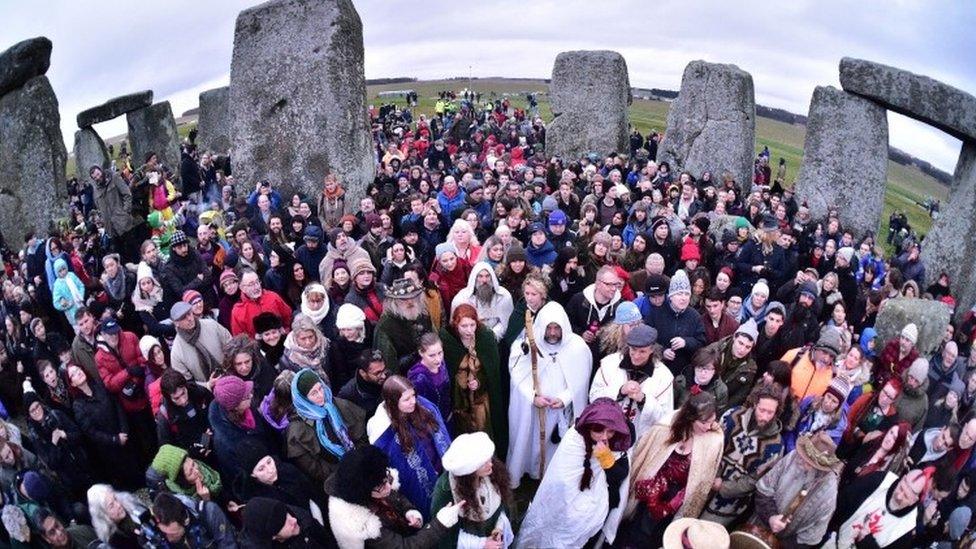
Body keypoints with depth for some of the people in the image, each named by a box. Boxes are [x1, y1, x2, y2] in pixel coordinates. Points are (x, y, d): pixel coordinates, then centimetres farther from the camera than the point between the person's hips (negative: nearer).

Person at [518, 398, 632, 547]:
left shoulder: (618, 441, -15)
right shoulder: (574, 439, -26)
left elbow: (620, 478, -16)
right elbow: (566, 484, -22)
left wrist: (606, 457, -30)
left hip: (603, 502, 3)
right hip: (574, 503, -3)